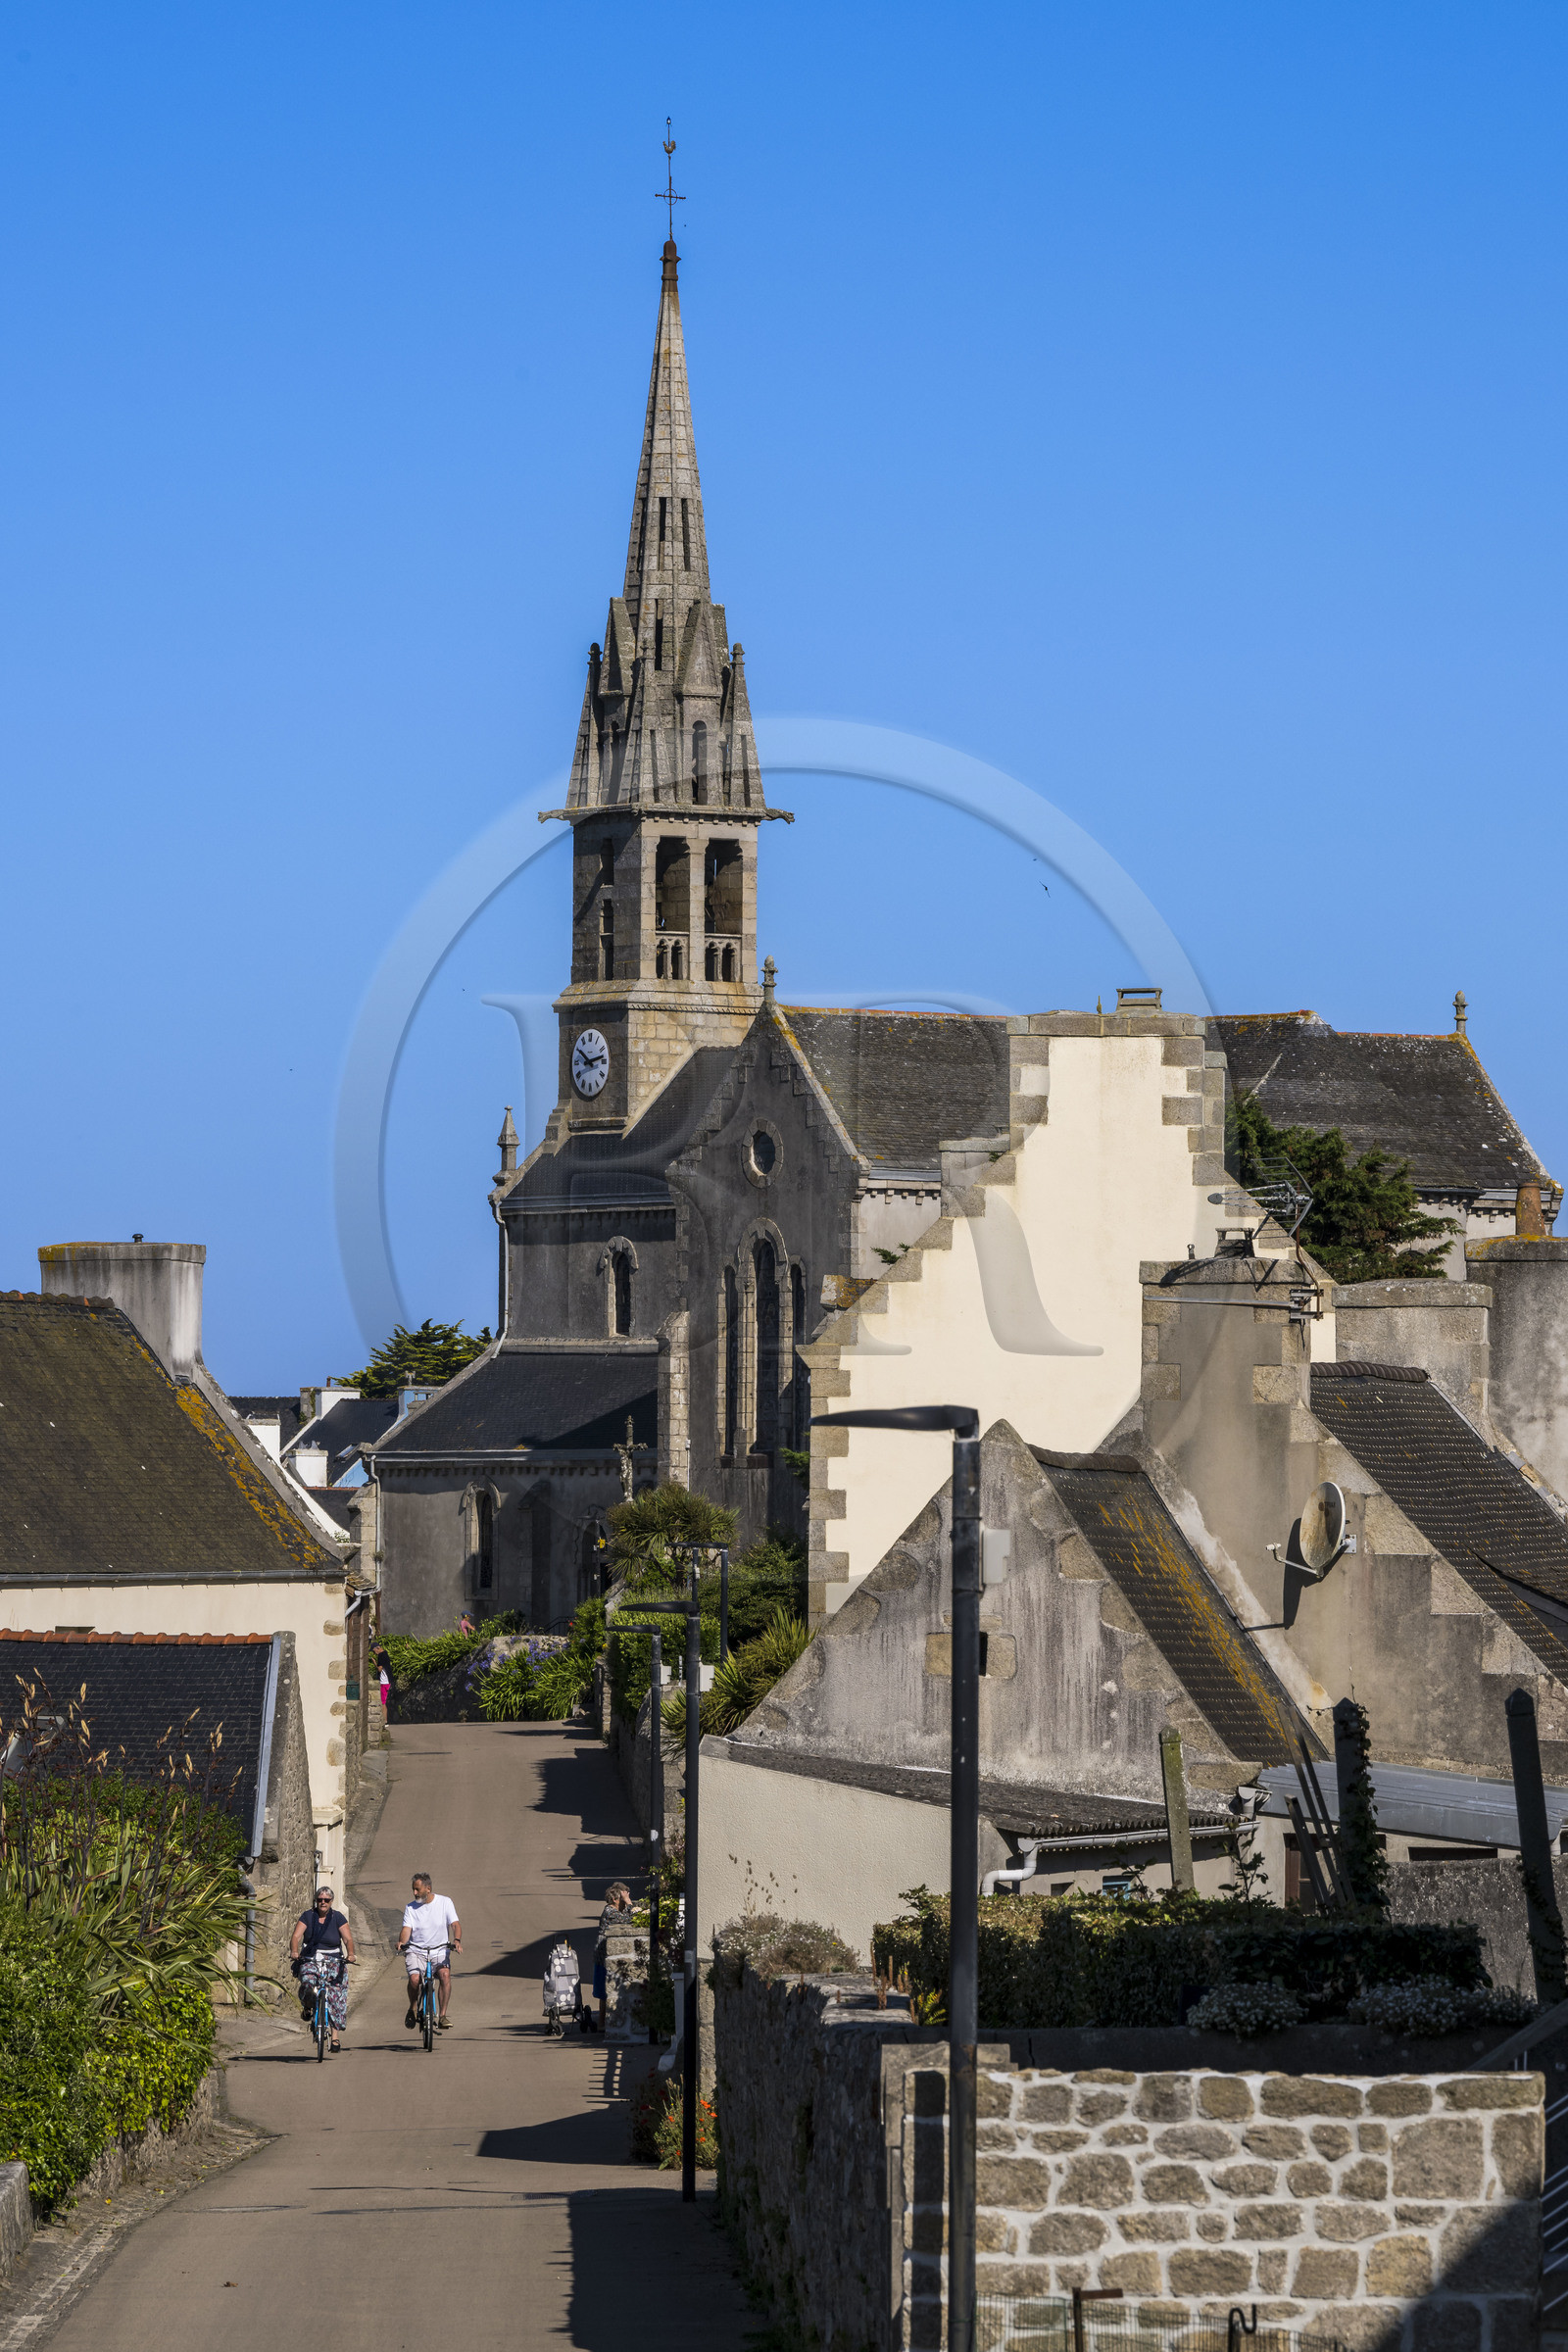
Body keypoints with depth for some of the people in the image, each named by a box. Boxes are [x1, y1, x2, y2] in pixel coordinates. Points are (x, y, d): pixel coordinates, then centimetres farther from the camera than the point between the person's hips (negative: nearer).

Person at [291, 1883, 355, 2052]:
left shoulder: (338, 1918, 3)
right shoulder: (308, 1916, 4)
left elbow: (348, 1939, -7)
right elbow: (296, 1936, -7)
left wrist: (350, 1954, -27)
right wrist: (294, 1952, -27)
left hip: (333, 1961, 0)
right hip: (309, 1960, 0)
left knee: (336, 1997, -13)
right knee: (307, 1983, -28)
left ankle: (335, 2037, -9)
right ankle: (307, 2008, 7)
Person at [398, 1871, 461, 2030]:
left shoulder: (444, 1902, 2)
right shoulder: (411, 1907, 5)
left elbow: (455, 1924, -5)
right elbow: (406, 1928, -5)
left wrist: (457, 1940, -26)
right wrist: (401, 1941, -28)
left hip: (439, 1951, -1)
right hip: (416, 1952, 1)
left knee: (445, 1974, -30)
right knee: (414, 1978, -27)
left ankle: (443, 2015, -23)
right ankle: (412, 2010, 2)